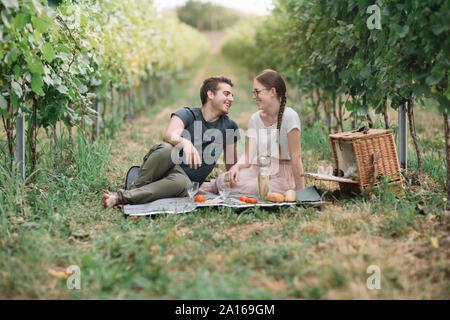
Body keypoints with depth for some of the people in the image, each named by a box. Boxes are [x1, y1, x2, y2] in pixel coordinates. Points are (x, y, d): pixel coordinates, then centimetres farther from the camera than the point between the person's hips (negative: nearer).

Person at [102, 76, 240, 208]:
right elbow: (169, 135, -24)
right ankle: (134, 188, -27)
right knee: (166, 149, -37)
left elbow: (232, 165, 18)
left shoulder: (229, 127, 9)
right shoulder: (186, 114, -1)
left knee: (181, 183, -39)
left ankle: (121, 197, -41)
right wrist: (185, 142, -45)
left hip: (187, 180, 1)